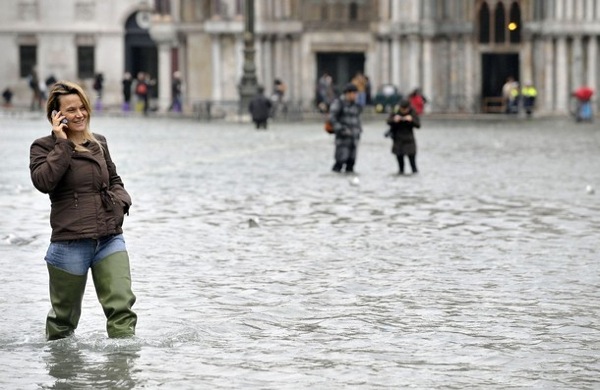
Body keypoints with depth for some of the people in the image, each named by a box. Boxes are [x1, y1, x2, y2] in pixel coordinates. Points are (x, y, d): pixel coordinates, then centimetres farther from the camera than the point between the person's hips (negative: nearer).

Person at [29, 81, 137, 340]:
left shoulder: (99, 143, 13)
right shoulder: (44, 147, -1)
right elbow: (43, 182, -20)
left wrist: (120, 200, 3)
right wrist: (63, 144, -17)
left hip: (110, 239, 3)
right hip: (70, 243, -3)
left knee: (121, 307, -12)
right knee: (65, 315, 10)